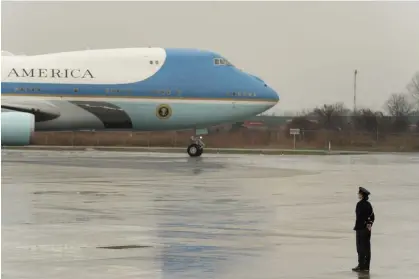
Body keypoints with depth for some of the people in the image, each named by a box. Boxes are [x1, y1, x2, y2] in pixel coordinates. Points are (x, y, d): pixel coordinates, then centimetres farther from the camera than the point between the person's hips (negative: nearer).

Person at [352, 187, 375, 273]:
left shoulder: (360, 204, -14)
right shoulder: (368, 204, 10)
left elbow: (359, 217, -17)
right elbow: (372, 216, 13)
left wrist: (356, 227, -12)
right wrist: (369, 224, 8)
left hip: (361, 228, -8)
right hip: (367, 229, 8)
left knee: (361, 247, -3)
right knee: (367, 247, 9)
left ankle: (361, 266, -2)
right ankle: (366, 266, 13)